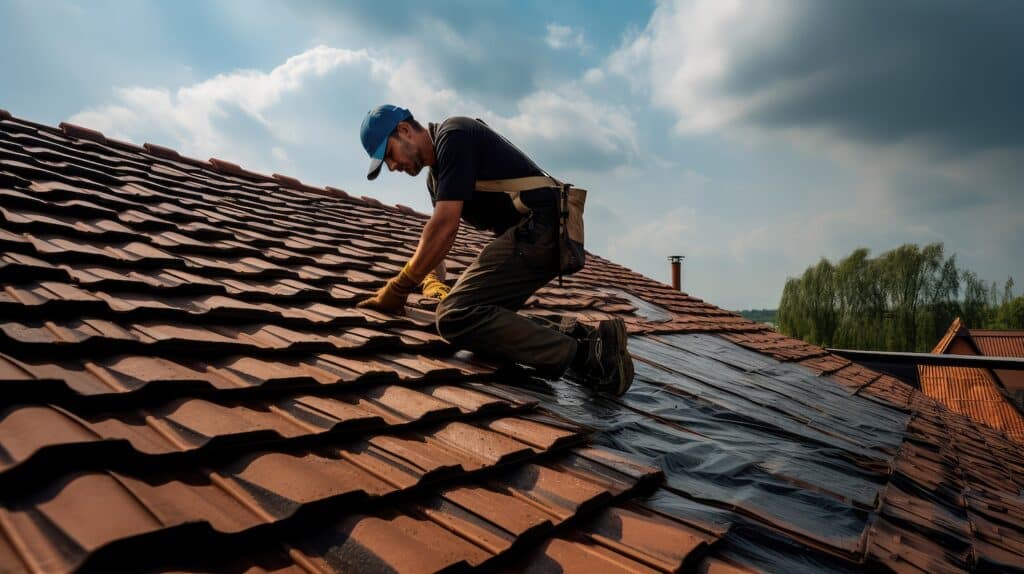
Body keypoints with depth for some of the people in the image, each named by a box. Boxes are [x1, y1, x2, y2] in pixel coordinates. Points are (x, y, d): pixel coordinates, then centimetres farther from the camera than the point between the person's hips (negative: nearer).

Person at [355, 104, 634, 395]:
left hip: (538, 228, -11)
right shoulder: (435, 175, 24)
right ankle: (575, 333, 2)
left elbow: (445, 226, -16)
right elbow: (435, 239, 21)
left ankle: (584, 357, -22)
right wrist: (433, 282, -2)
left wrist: (399, 288, -10)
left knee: (456, 316, -20)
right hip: (529, 233, 11)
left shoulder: (453, 135, -7)